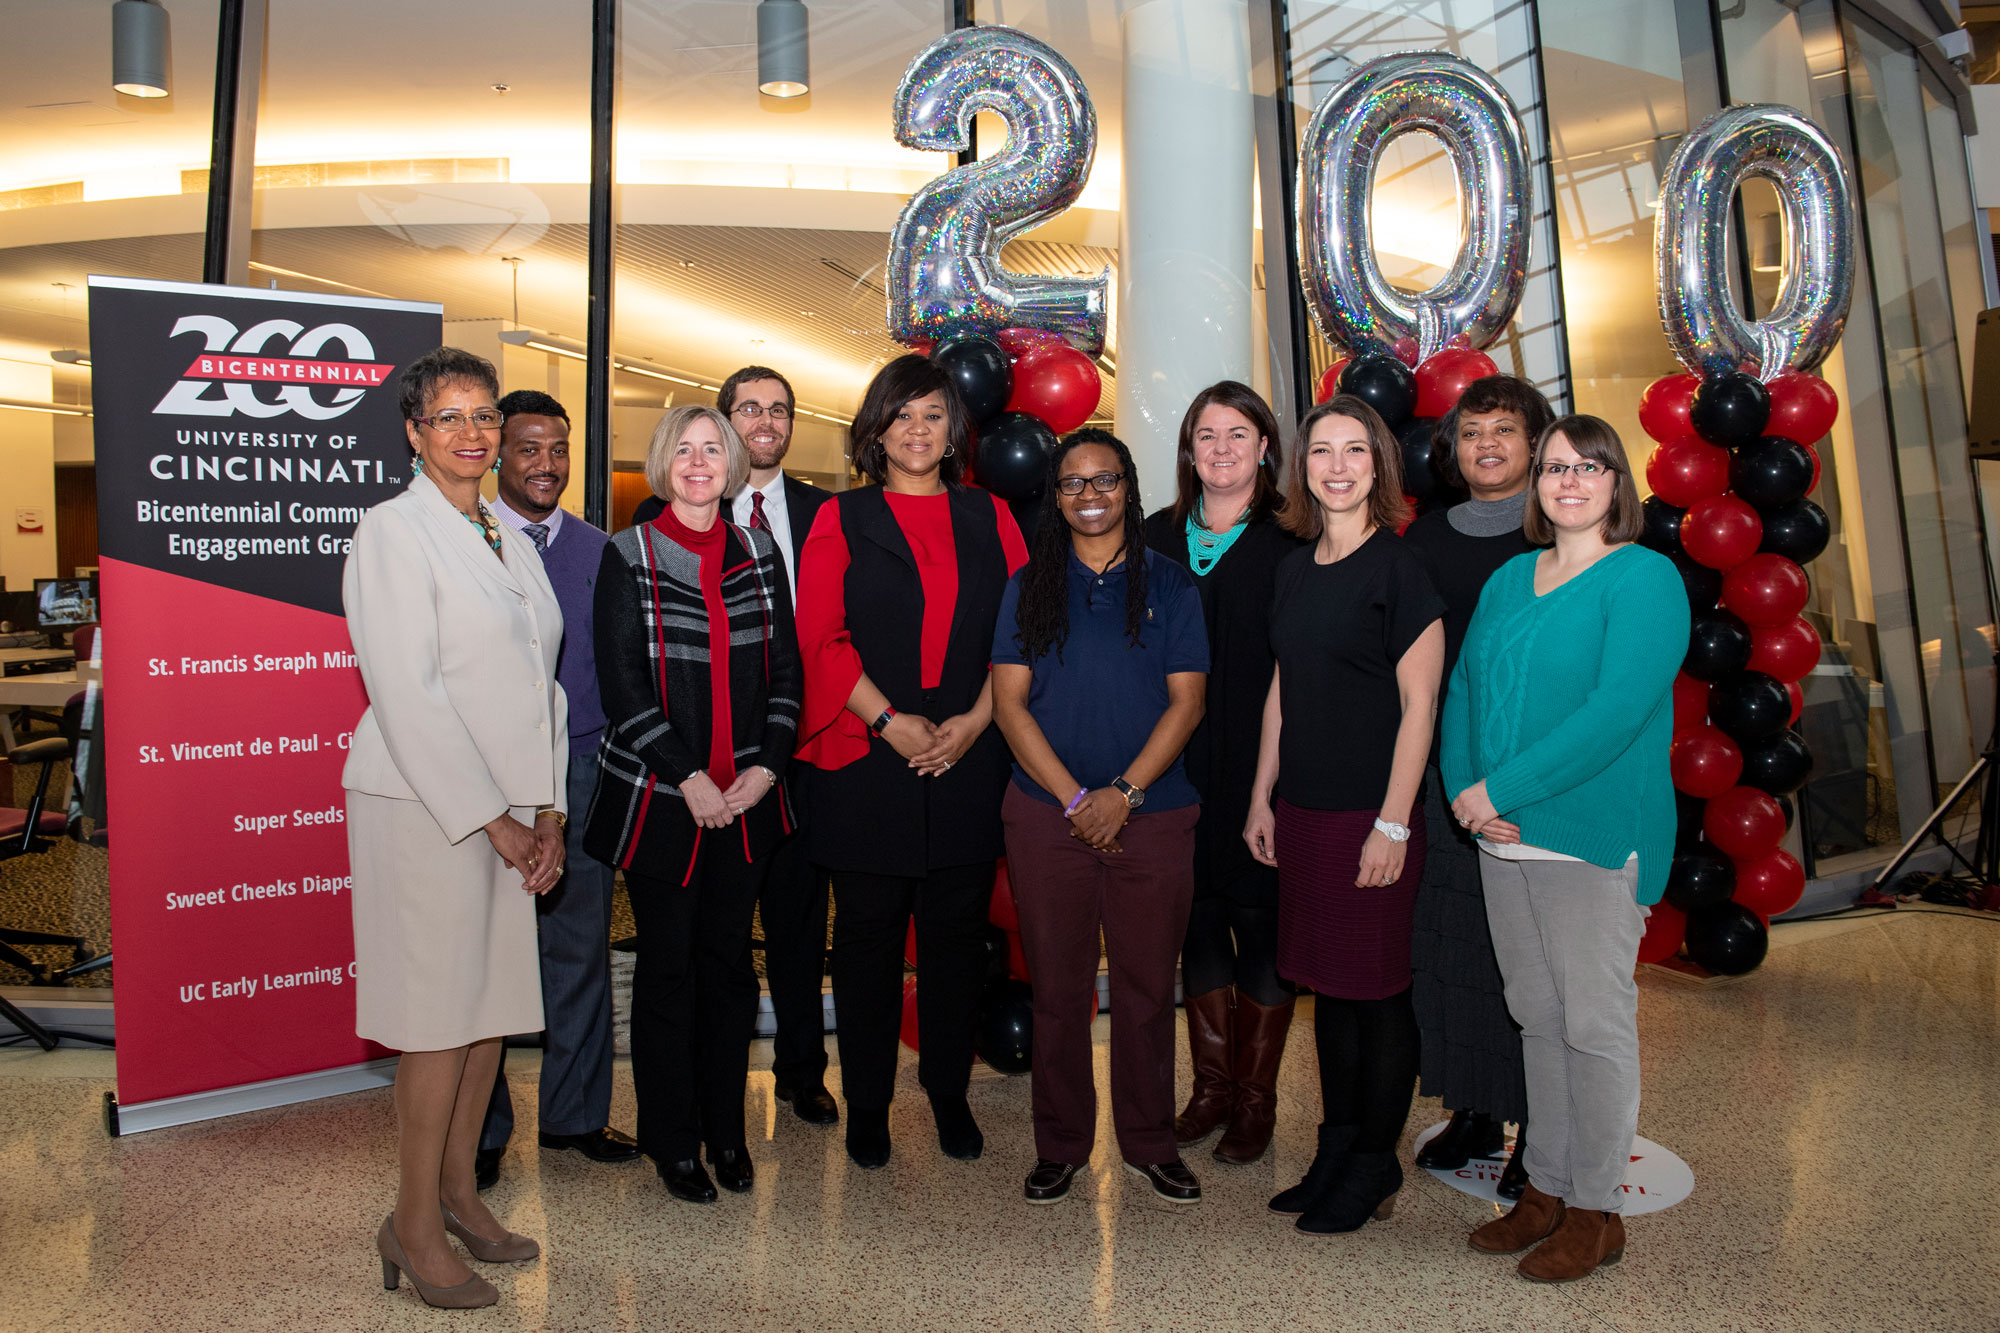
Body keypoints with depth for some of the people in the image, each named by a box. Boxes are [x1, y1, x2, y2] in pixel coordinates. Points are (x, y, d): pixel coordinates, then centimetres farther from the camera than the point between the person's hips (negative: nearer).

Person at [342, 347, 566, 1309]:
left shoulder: (504, 534, 14)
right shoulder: (394, 530, -7)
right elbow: (406, 696, -14)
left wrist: (549, 808, 5)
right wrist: (492, 819, -14)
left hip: (510, 808, 7)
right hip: (426, 805, -7)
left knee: (494, 1002, 12)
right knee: (441, 1010, 0)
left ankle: (459, 1191, 28)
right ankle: (415, 1225, 16)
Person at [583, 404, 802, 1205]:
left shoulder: (760, 556, 7)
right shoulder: (628, 557, -2)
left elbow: (786, 672, 6)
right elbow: (621, 683, -9)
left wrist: (765, 767, -6)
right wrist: (688, 778, -14)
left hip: (746, 798, 3)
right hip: (661, 799, -3)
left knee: (729, 959, 11)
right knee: (667, 966, 7)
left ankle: (726, 1130, 27)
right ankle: (673, 1141, 22)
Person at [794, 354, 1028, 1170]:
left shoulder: (989, 518, 11)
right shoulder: (842, 520, 6)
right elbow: (821, 637, -2)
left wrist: (975, 719, -7)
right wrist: (890, 721, -11)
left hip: (969, 758, 2)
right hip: (866, 762, -1)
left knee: (958, 932, 9)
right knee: (869, 934, 8)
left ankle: (948, 1090, 27)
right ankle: (867, 1103, 24)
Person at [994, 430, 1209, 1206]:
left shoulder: (1170, 584, 6)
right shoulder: (1030, 586, 7)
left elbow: (1186, 702, 0)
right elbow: (1009, 702, 0)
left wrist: (1122, 792, -11)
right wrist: (1074, 798, -9)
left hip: (1153, 815, 0)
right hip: (1047, 814, 0)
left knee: (1147, 984, 7)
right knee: (1057, 985, 7)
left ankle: (1150, 1143, 25)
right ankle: (1060, 1145, 24)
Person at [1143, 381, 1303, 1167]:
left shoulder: (1291, 541, -3)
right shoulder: (1159, 537, 9)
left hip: (1263, 764, -3)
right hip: (1180, 766, 4)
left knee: (1262, 922, 6)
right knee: (1198, 916, 12)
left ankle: (1256, 1100, 22)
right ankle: (1211, 1085, 28)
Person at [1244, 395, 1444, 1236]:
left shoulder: (1398, 567, -9)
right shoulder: (1295, 568, 10)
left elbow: (1418, 704, -11)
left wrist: (1393, 825, -15)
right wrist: (1262, 798, 12)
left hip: (1372, 814, -6)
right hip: (1302, 810, 6)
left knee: (1377, 991, 6)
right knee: (1328, 985, 14)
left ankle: (1374, 1168, 22)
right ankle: (1336, 1152, 29)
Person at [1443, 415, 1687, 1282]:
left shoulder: (1646, 578, -8)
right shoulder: (1510, 579, 12)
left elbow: (1618, 710, -20)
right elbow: (1462, 692, 9)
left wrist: (1500, 790, -20)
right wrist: (1467, 793, -8)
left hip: (1595, 837, -6)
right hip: (1503, 838, 6)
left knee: (1595, 1024, 5)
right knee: (1536, 1017, 15)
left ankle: (1595, 1210, 21)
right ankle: (1545, 1188, 29)